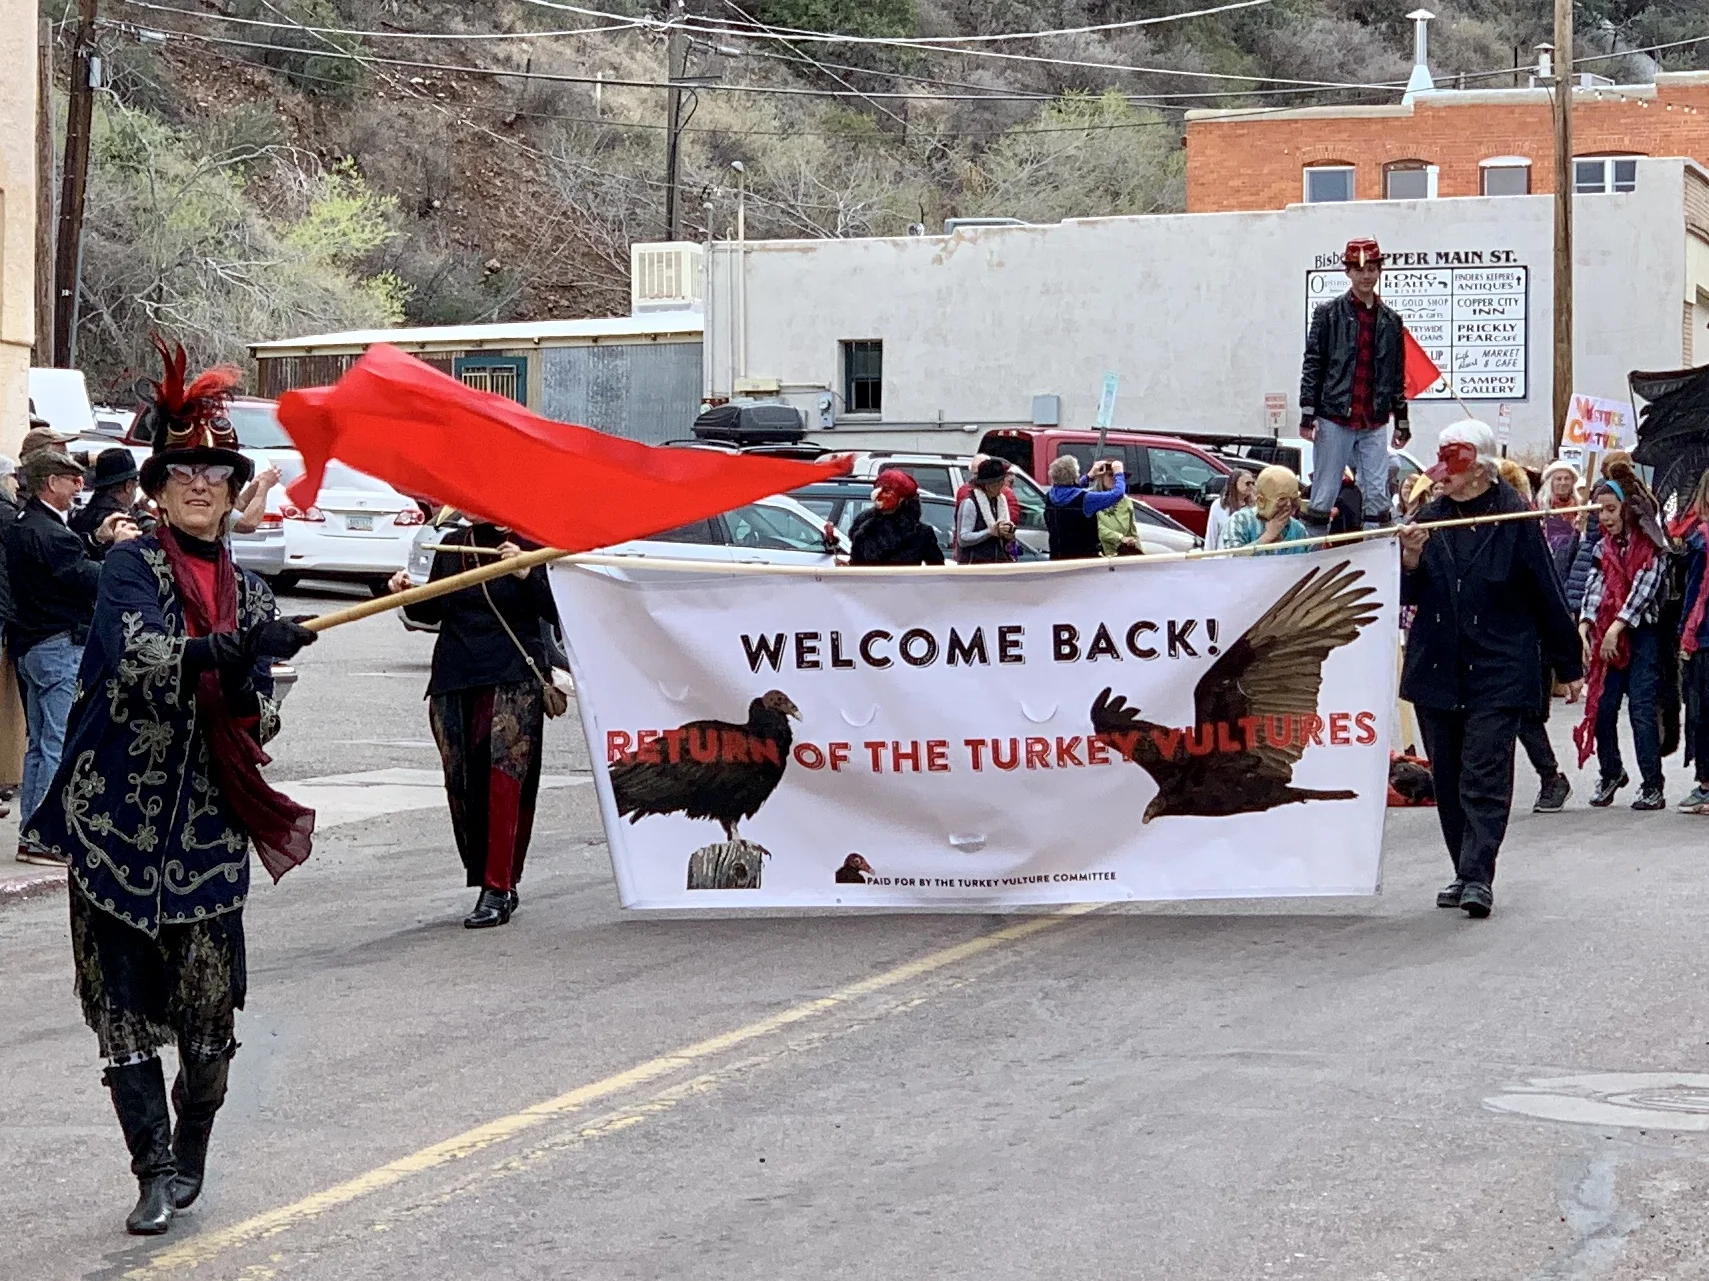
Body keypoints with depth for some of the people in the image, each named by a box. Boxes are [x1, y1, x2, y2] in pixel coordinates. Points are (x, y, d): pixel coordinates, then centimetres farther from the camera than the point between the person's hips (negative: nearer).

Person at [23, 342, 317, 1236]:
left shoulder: (245, 592, 12)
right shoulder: (133, 567, -3)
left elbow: (257, 719, 14)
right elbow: (134, 653, -23)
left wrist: (251, 696, -10)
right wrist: (228, 650, -38)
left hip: (206, 822, 3)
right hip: (118, 817, -3)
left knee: (209, 1004, 2)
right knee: (123, 999, -3)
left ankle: (190, 1152, 24)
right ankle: (156, 1173, 5)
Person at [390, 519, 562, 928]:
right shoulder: (451, 546, 13)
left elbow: (555, 611, -4)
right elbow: (432, 610, 21)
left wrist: (526, 574, -17)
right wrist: (408, 595, 1)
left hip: (513, 679, -5)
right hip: (453, 680, 5)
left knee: (504, 779, -13)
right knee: (462, 784, 3)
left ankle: (498, 890, -14)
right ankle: (496, 884, 14)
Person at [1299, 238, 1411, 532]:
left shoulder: (1391, 321, 12)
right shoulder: (1329, 314, 2)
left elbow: (1397, 375, 16)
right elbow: (1312, 365, -1)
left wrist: (1401, 420, 14)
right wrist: (1307, 415, -8)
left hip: (1374, 423, 3)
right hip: (1334, 419, -3)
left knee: (1378, 496, 0)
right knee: (1323, 496, -2)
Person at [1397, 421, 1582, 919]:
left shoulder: (1514, 518, -6)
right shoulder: (1430, 517, 7)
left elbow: (1546, 594, -1)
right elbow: (1408, 595, 10)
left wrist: (1568, 665, 4)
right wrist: (1411, 560, -13)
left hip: (1498, 670, -5)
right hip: (1437, 668, 5)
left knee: (1484, 775, -11)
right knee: (1448, 778, 9)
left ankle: (1478, 876, -14)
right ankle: (1465, 872, 19)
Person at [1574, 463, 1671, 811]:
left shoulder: (1652, 546, -3)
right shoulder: (1604, 548, 13)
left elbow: (1646, 587, -12)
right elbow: (1594, 587, 4)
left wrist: (1617, 628, -18)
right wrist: (1583, 630, -10)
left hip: (1643, 635, -5)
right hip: (1607, 638, 5)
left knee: (1642, 710, -9)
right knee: (1601, 707, 2)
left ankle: (1653, 786, -5)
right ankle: (1610, 773, 23)